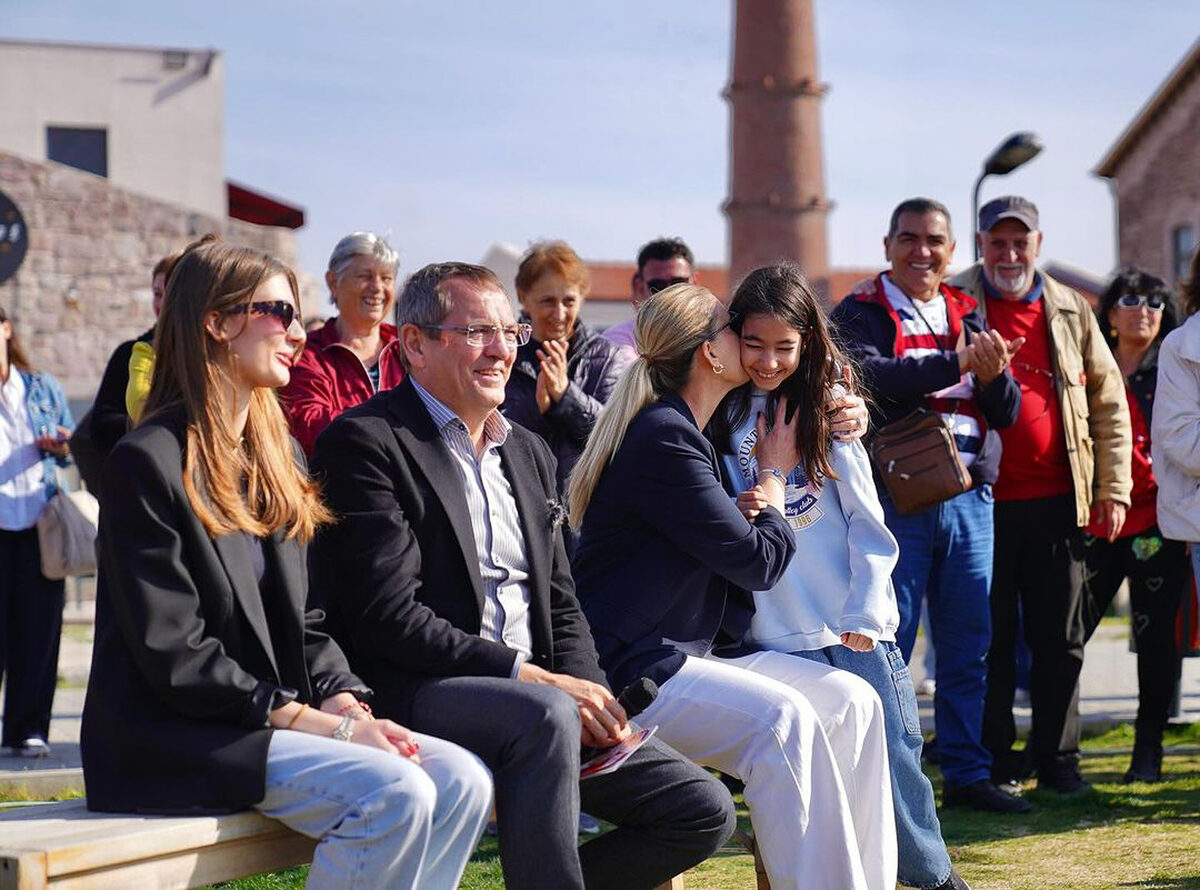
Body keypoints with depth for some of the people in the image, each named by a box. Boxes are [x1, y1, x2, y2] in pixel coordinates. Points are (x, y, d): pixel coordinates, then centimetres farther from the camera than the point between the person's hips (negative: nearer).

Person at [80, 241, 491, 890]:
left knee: (462, 781, -13)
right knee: (394, 793, -27)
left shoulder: (274, 458, 17)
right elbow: (174, 658, -16)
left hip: (276, 720, 8)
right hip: (174, 739, -8)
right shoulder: (148, 461, -10)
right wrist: (325, 723, -17)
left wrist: (344, 700, -5)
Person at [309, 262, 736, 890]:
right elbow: (388, 617, -15)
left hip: (538, 697, 8)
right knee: (545, 715, -38)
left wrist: (586, 690, -2)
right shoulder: (364, 443, -6)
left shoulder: (529, 453, 20)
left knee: (705, 811, -4)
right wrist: (527, 675, -19)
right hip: (413, 692, -8)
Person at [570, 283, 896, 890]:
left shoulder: (684, 432, 19)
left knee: (852, 703, -4)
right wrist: (775, 473, 6)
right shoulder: (664, 440, -15)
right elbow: (760, 561, -13)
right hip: (627, 674, -10)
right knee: (782, 718, -31)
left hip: (688, 655, 10)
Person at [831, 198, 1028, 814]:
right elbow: (872, 378, -19)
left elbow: (1007, 412, 11)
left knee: (968, 647, 8)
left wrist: (993, 376, -11)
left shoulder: (967, 317, 16)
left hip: (969, 499, 5)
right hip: (894, 498, -5)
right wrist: (958, 363, -23)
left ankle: (967, 773, 17)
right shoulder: (859, 315, 2)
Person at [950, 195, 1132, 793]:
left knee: (1060, 638, 7)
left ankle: (1057, 758, 16)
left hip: (1056, 502, 3)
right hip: (981, 500, -2)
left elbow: (1109, 403, 12)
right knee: (990, 639, 3)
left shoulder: (1070, 312, 11)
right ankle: (993, 761, 12)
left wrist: (1112, 488, 6)